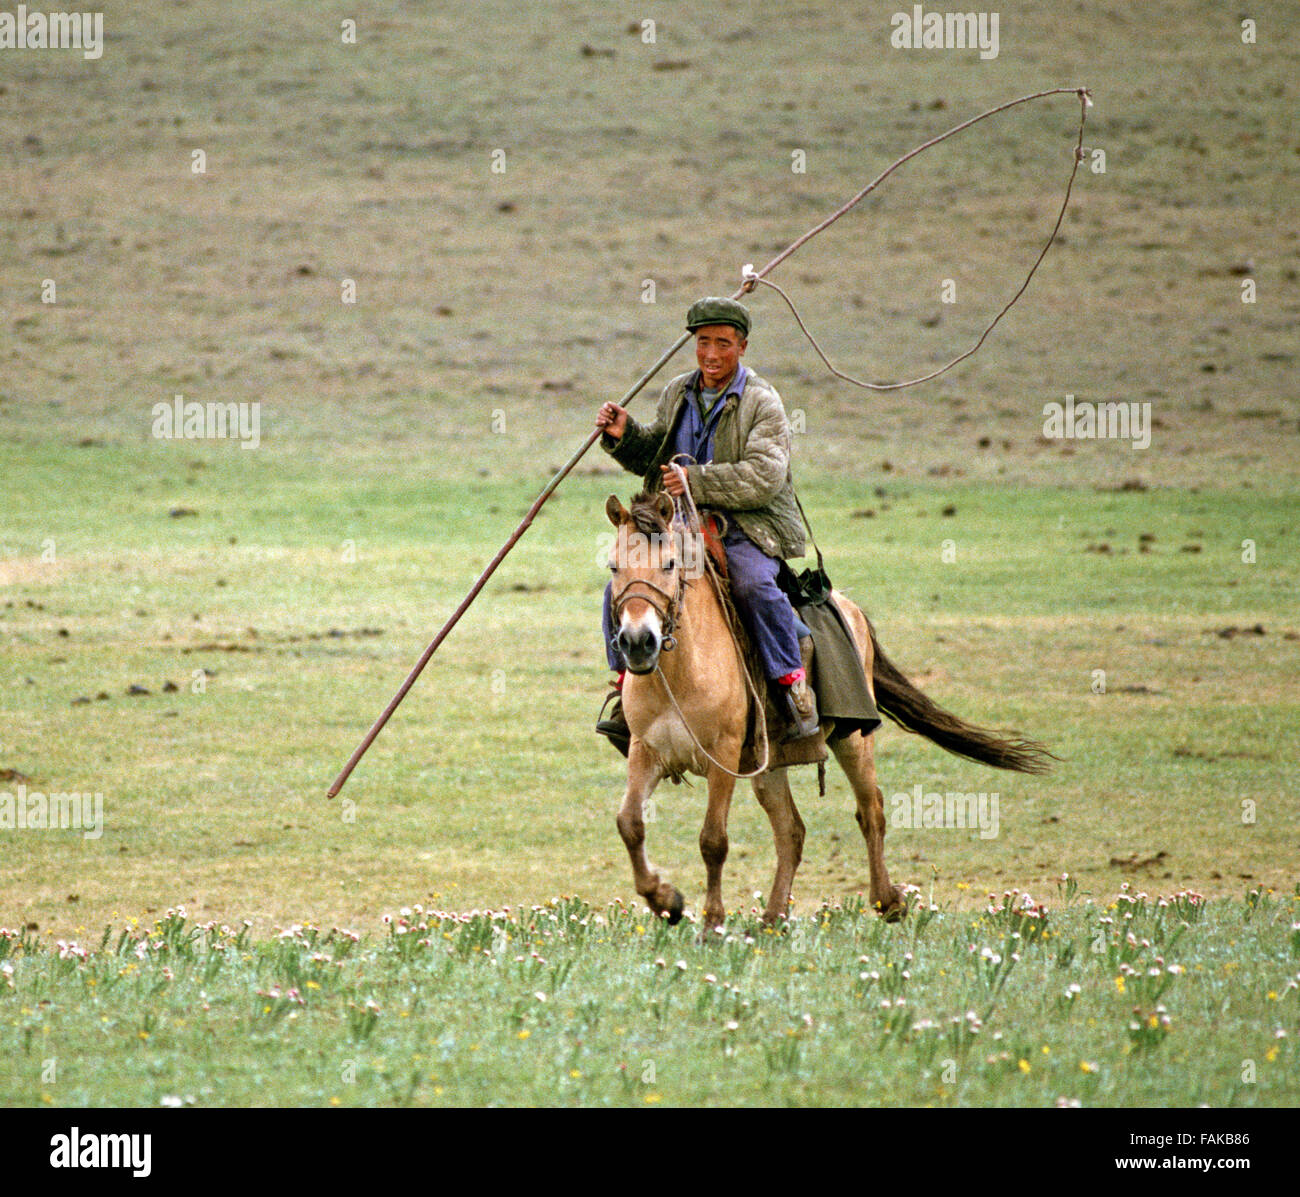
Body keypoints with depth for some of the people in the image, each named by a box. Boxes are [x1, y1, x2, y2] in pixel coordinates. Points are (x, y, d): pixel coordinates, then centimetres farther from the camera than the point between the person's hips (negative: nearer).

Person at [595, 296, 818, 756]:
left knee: (752, 584, -35)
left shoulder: (762, 403, -7)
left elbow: (764, 477, -19)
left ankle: (795, 685, -22)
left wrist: (695, 481, -24)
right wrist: (624, 436, 3)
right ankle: (627, 687, 5)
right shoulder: (677, 394, 13)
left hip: (747, 529, -6)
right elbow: (654, 458, 25)